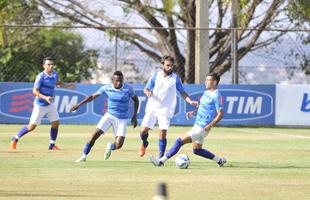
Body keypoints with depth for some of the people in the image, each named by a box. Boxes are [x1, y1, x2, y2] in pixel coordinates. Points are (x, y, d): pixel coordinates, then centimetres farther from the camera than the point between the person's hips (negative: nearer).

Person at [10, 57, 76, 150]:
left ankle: (52, 144, 13)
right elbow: (35, 91, -25)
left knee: (56, 123, 0)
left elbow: (57, 83, 23)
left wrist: (67, 86, 11)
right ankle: (15, 138, 15)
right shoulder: (41, 77, -21)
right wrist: (45, 98, -38)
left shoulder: (54, 74, 1)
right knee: (32, 126, -2)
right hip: (40, 105, -6)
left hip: (50, 104, 6)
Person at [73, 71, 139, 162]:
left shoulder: (128, 89, -13)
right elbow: (92, 96, 2)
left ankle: (110, 147, 24)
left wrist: (134, 116, -1)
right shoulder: (106, 88, -9)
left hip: (122, 119, -1)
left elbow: (136, 100, 3)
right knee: (95, 134, -15)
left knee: (118, 144, -13)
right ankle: (83, 156, -1)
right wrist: (79, 105, -2)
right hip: (109, 115, 1)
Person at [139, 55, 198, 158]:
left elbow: (182, 93, 6)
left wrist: (190, 101, -10)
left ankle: (161, 157, -3)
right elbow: (146, 89, 7)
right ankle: (144, 144, 33)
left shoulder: (176, 79, 0)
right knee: (143, 131, -1)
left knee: (162, 133, -11)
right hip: (152, 107, 2)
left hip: (165, 110, -2)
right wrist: (148, 92, -17)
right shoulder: (156, 76, 3)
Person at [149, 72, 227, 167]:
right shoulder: (206, 93, 11)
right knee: (196, 150, 19)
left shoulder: (216, 96, -16)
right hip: (197, 125, 10)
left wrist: (209, 126, -24)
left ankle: (161, 161, -8)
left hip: (202, 128, -10)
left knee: (180, 141, -12)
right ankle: (219, 160, 28)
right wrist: (194, 112, 8)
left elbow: (220, 114, -19)